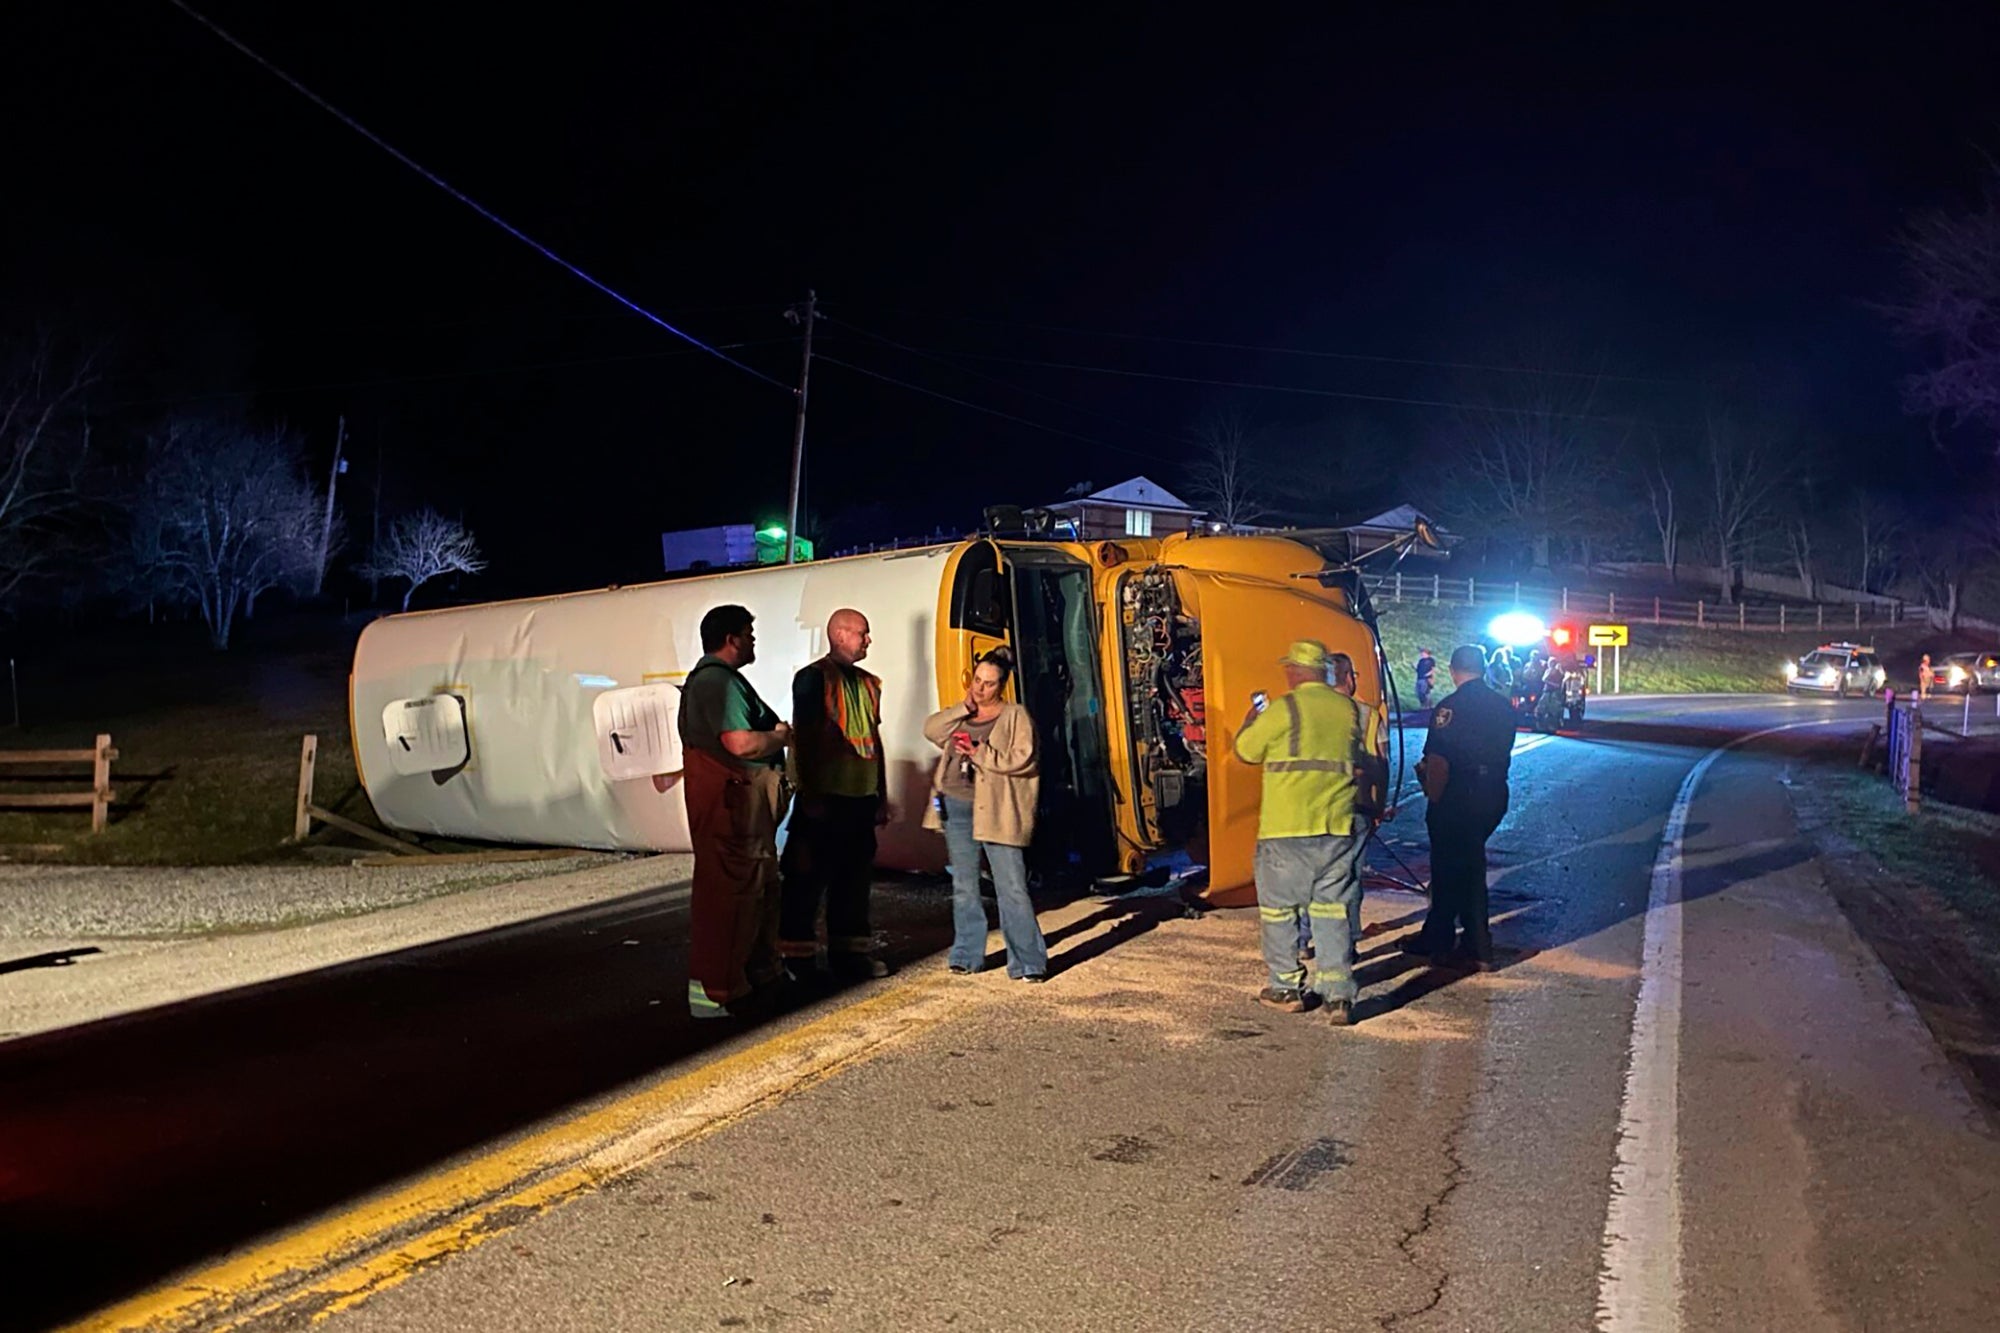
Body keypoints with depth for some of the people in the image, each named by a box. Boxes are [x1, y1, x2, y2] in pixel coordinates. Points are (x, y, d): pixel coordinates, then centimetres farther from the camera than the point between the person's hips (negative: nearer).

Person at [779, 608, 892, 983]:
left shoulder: (867, 683, 16)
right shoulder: (813, 678, -7)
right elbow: (802, 738, -11)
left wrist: (882, 797, 17)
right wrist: (810, 796, -16)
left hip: (862, 798, 8)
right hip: (825, 798, -7)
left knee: (855, 879, 12)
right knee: (808, 878, -3)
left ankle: (849, 952, 21)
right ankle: (797, 958, 5)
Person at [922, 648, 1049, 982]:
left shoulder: (1015, 715, -1)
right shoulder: (961, 714, 15)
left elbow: (1022, 759, -12)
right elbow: (930, 730, 1)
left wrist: (979, 754, -18)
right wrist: (963, 708, -7)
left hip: (996, 811, -5)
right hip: (957, 807, 5)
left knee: (1012, 888, -8)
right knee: (963, 887, 12)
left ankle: (1028, 962, -4)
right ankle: (967, 955, 23)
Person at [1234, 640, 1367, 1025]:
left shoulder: (1284, 708, -10)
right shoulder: (1348, 709, 6)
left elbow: (1246, 750, 1)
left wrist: (1252, 718, 20)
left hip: (1287, 827, -5)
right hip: (1337, 826, 5)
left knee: (1279, 906, 10)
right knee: (1332, 909, 8)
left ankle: (1287, 988, 17)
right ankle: (1338, 994, 3)